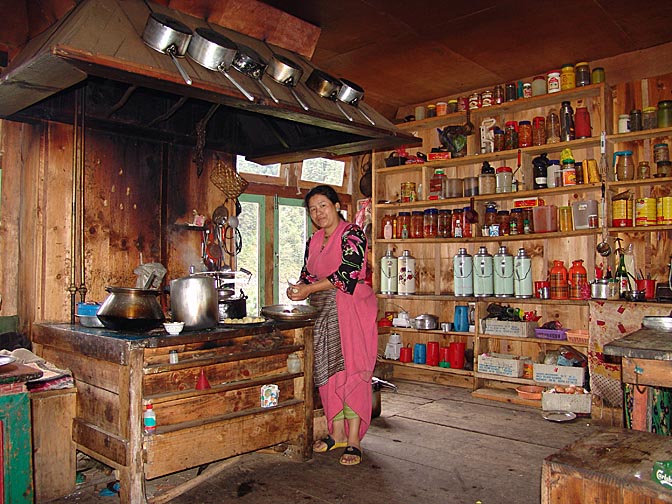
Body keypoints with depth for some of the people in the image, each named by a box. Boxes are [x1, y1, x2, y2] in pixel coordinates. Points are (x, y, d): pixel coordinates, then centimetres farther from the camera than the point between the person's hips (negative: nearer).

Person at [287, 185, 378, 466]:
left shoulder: (352, 234, -6)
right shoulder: (313, 241, 16)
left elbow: (347, 272, -17)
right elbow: (307, 274, 18)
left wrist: (310, 289, -19)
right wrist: (298, 288, -5)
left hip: (351, 309, -7)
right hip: (324, 311, 7)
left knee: (351, 369, -8)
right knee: (327, 369, 6)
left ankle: (354, 440, -2)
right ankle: (337, 433, 17)